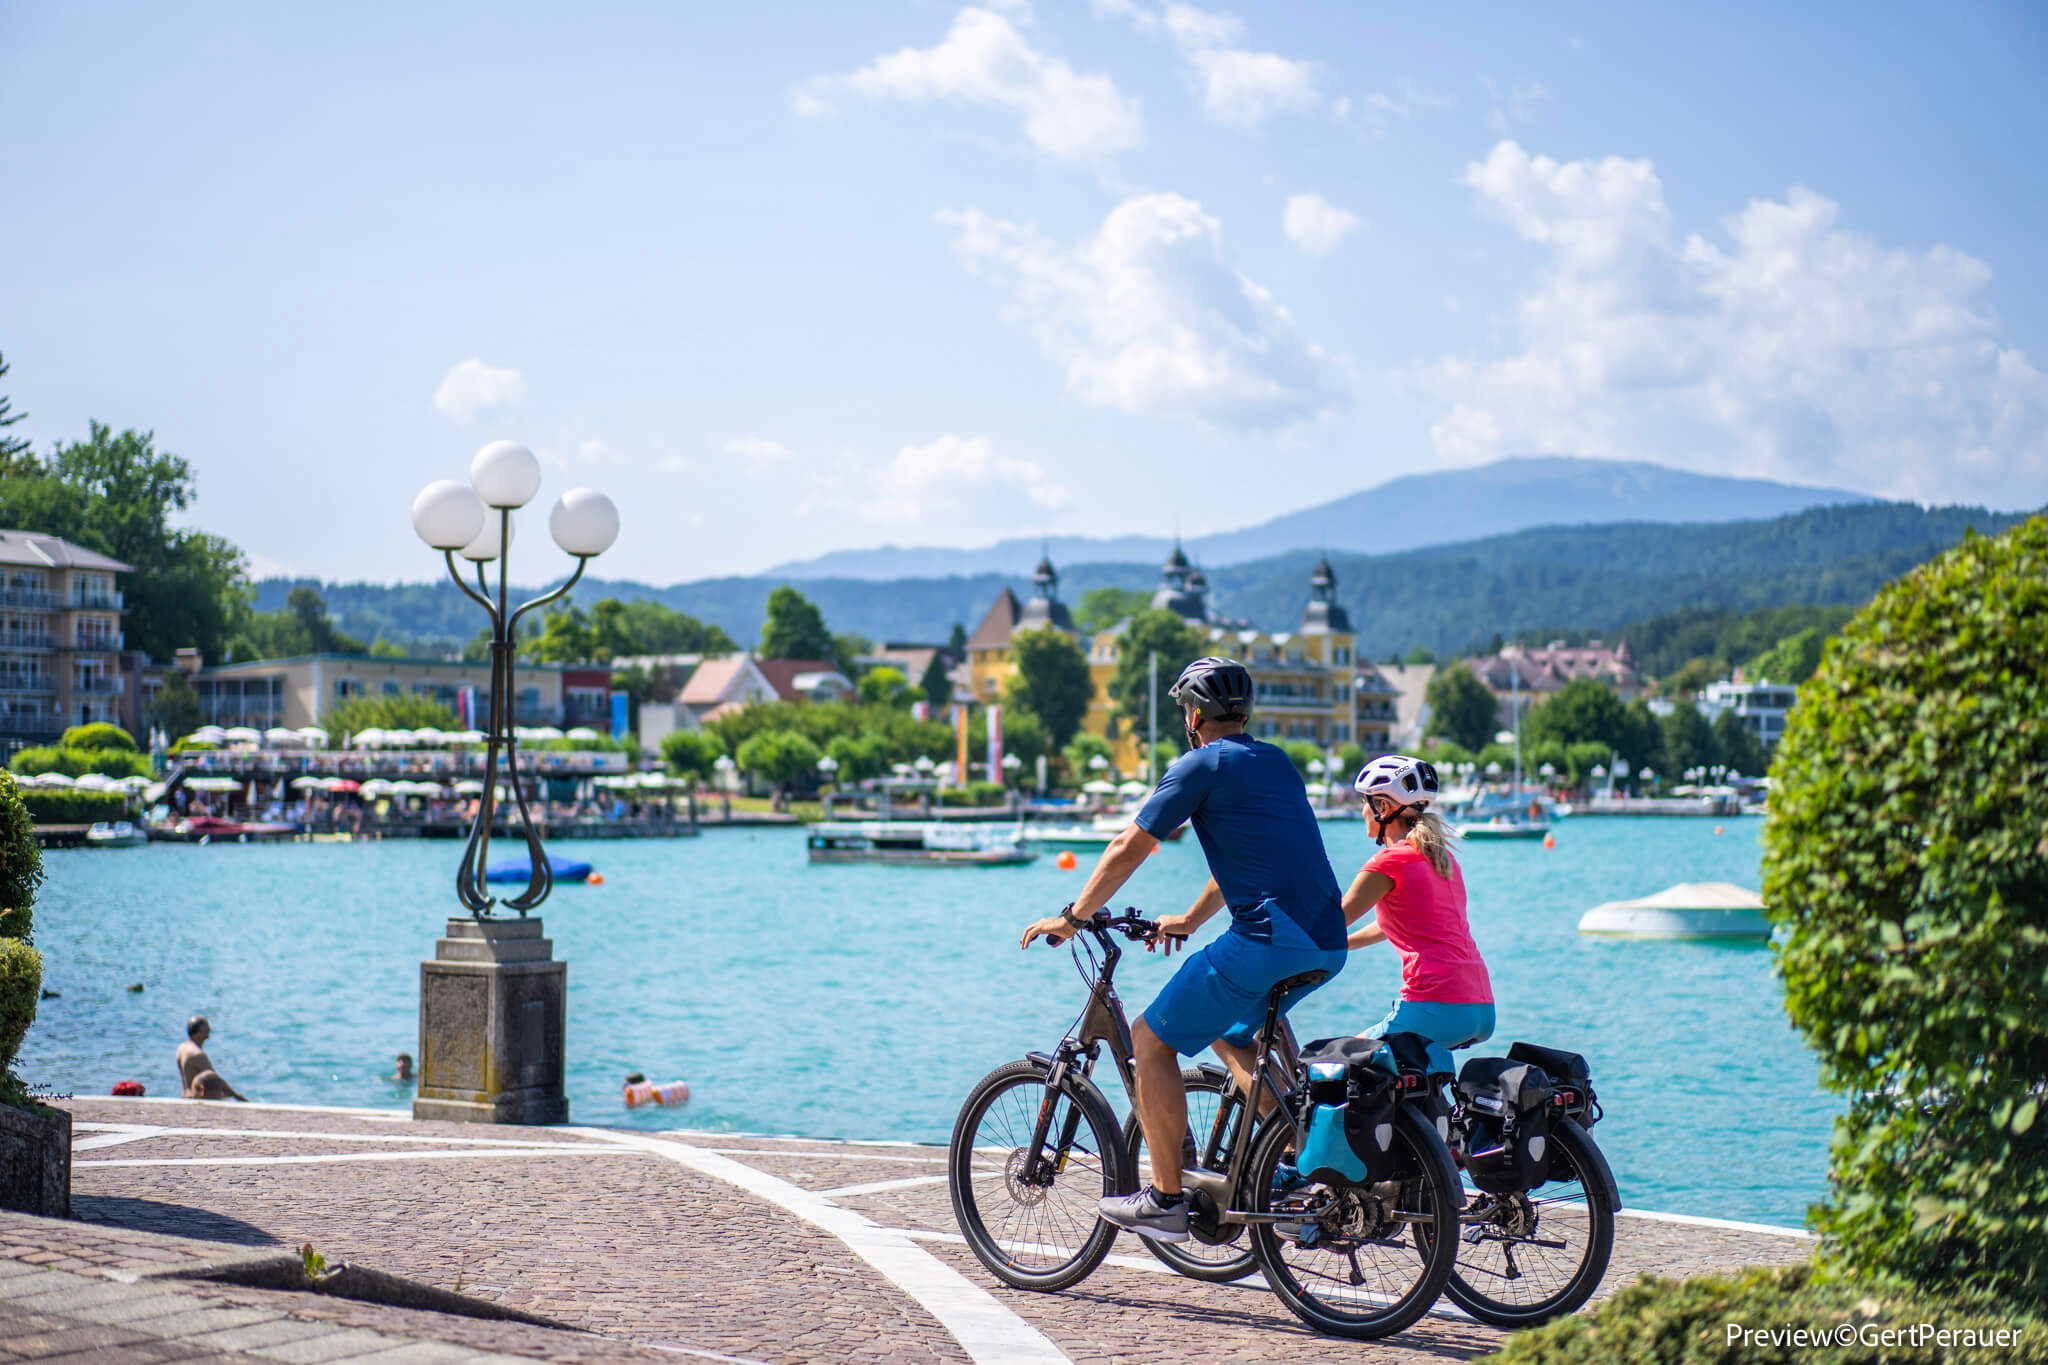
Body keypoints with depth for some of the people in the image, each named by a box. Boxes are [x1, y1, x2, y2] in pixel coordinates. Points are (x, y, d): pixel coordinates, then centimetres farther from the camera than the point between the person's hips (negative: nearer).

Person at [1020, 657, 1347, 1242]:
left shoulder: (1200, 765, 0)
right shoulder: (1278, 762, 24)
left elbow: (1130, 849, -1)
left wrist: (1070, 919, 10)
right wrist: (1189, 920, 45)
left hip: (1267, 940, -8)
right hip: (1328, 944, 8)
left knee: (1152, 1041, 4)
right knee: (1228, 1033, 30)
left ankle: (1165, 1199, 3)